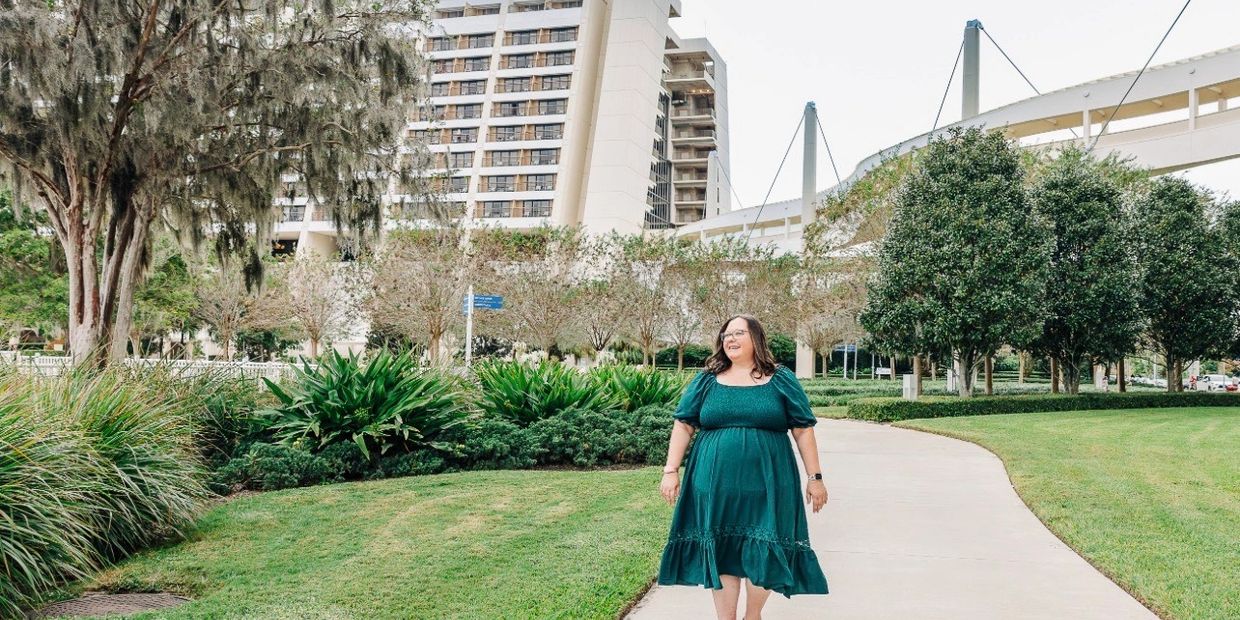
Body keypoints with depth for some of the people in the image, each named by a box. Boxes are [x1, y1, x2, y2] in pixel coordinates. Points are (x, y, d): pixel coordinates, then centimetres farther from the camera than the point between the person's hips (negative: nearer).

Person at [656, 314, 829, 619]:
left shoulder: (781, 380, 4)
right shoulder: (706, 380, 7)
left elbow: (803, 430, 5)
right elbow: (683, 425, 7)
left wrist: (815, 477, 2)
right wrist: (670, 471, 0)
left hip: (767, 486, -1)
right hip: (715, 486, 1)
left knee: (763, 551, 3)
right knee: (720, 553, 5)